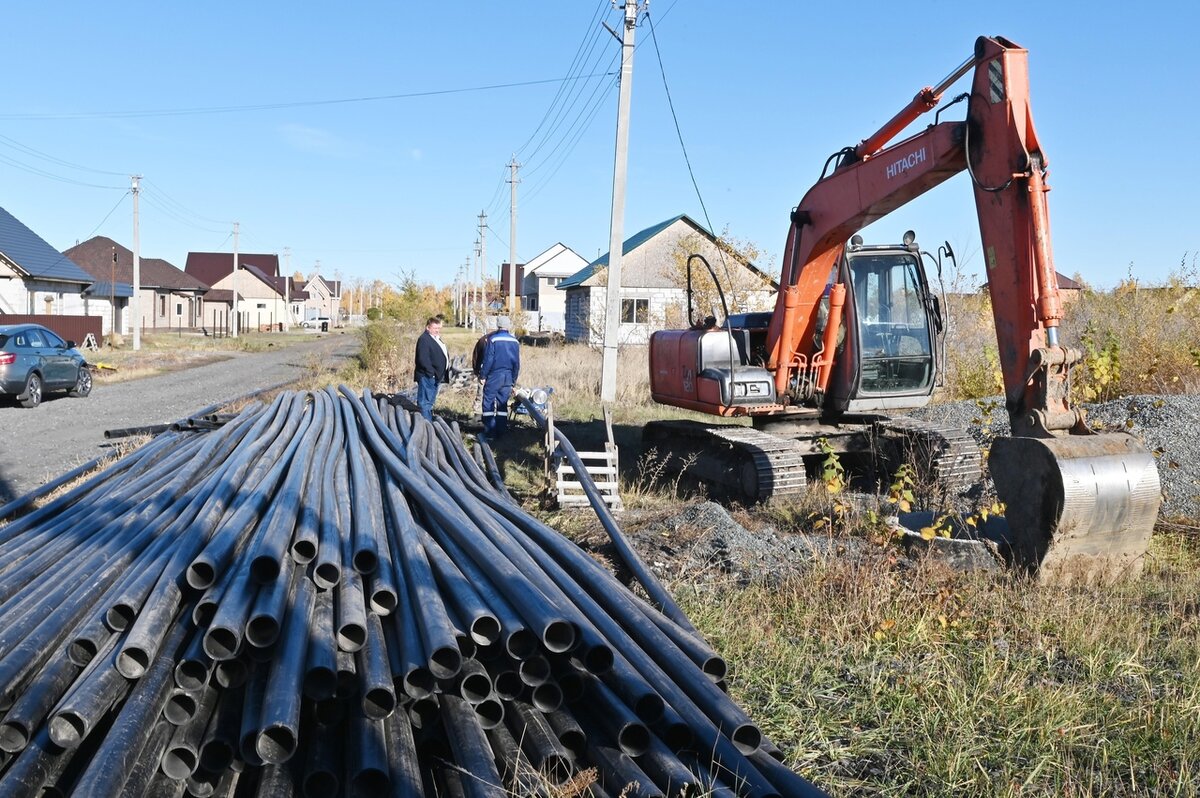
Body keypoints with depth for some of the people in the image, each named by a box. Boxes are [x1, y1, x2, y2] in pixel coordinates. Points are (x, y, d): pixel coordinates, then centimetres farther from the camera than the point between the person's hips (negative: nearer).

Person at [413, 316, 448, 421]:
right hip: (427, 376, -10)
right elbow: (423, 359, -24)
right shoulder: (424, 339, -16)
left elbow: (442, 355, 24)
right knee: (425, 402, -7)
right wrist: (431, 373, -23)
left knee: (430, 401, 18)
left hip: (436, 376, 10)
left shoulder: (437, 338, 16)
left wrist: (441, 375, 14)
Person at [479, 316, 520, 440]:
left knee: (488, 403, 0)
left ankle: (490, 433, -5)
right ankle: (501, 432, 12)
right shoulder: (515, 341, 7)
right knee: (503, 404, 11)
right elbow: (517, 363, 12)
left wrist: (483, 375, -3)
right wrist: (513, 379, 19)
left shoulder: (493, 339, -8)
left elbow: (488, 359, -10)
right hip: (508, 377, 5)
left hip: (494, 375, -5)